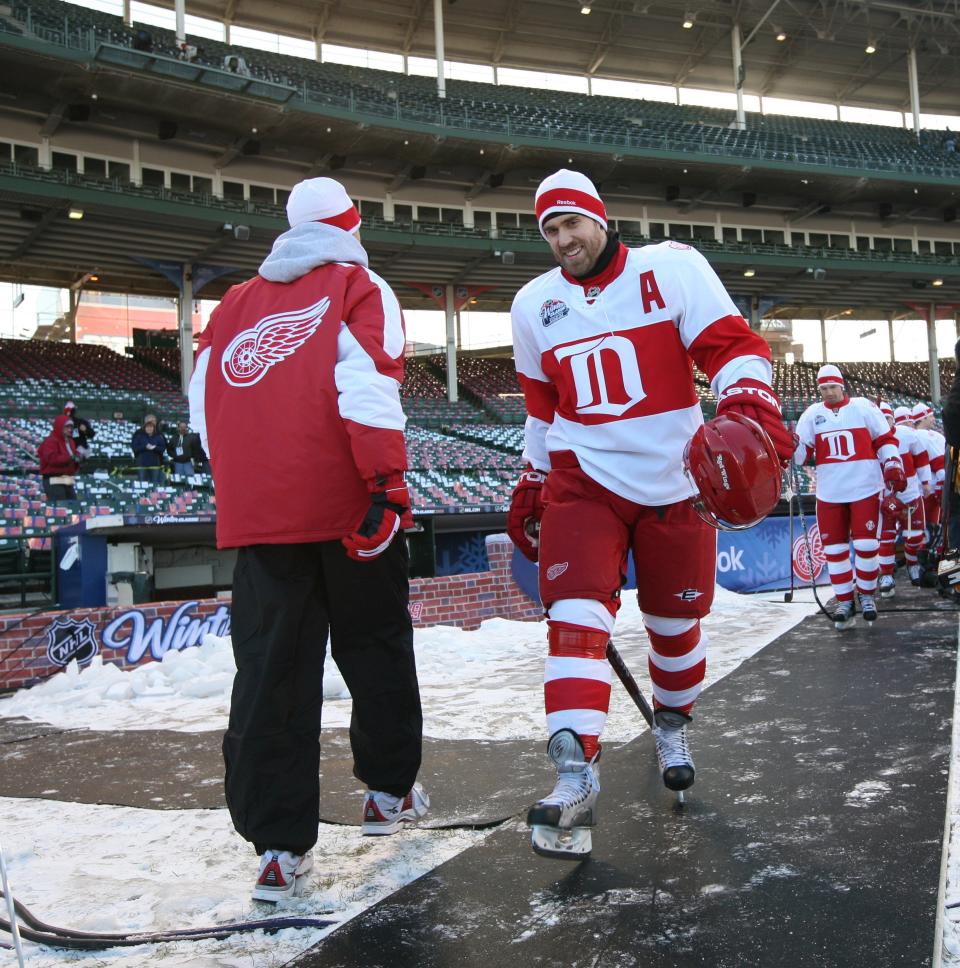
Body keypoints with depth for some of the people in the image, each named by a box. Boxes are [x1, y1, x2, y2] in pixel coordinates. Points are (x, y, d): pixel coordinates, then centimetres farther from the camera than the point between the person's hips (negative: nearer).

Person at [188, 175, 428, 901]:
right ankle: (389, 791, 28)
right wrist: (388, 486, -16)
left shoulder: (235, 306, 19)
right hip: (345, 507, -3)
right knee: (376, 647, 14)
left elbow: (206, 410, 15)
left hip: (256, 514, 4)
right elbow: (367, 388, -13)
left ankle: (279, 847, 4)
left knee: (271, 670, 4)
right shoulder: (359, 288, 4)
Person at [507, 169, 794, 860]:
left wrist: (749, 408, -33)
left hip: (673, 482, -1)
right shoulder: (535, 305, 8)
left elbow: (733, 343, -14)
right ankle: (576, 777, -16)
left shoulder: (671, 268, -6)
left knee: (675, 621, 11)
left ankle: (672, 723, 40)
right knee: (577, 616, -16)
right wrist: (531, 487, 19)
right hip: (583, 482, 2)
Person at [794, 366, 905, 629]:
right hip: (829, 493, 2)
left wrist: (893, 466, -5)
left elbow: (885, 439, 6)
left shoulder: (863, 407, 2)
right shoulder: (812, 414, 6)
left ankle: (867, 595, 17)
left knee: (866, 545, -3)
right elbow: (801, 453, 0)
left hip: (865, 488, -2)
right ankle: (844, 602, 14)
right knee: (834, 548, 3)